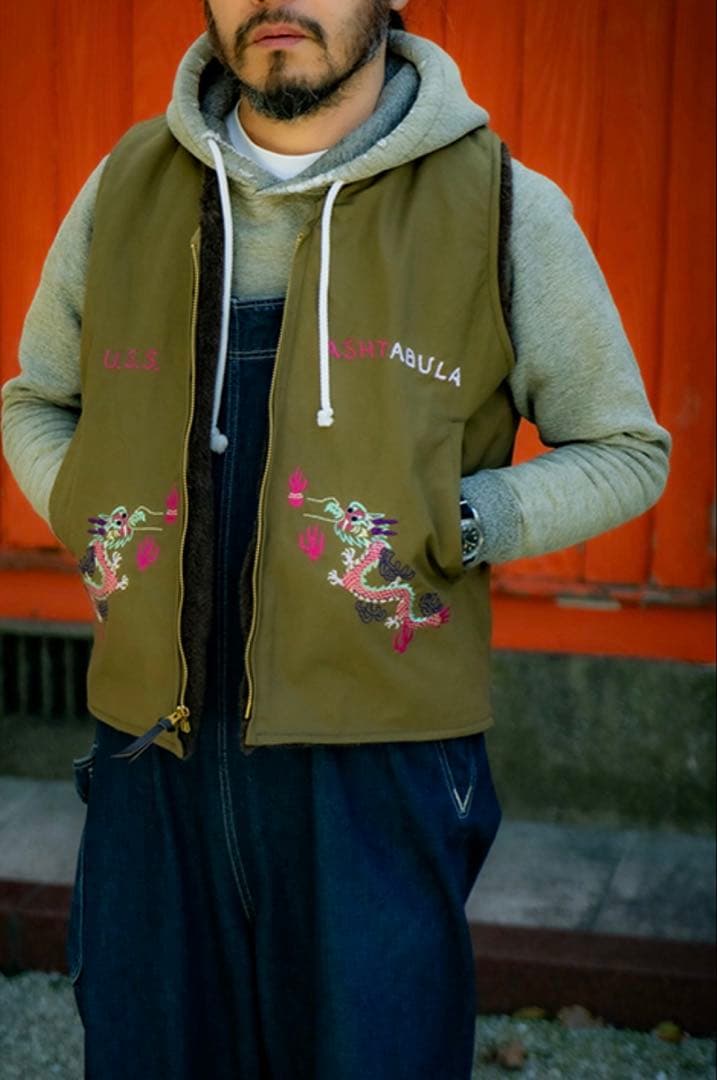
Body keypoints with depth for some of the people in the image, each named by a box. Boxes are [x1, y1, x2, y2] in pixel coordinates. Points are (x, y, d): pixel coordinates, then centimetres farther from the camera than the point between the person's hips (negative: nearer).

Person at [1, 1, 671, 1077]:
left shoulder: (503, 207, -3)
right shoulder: (126, 188, 6)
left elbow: (625, 452, 5)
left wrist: (452, 528, -11)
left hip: (376, 759, -3)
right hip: (153, 748, 3)